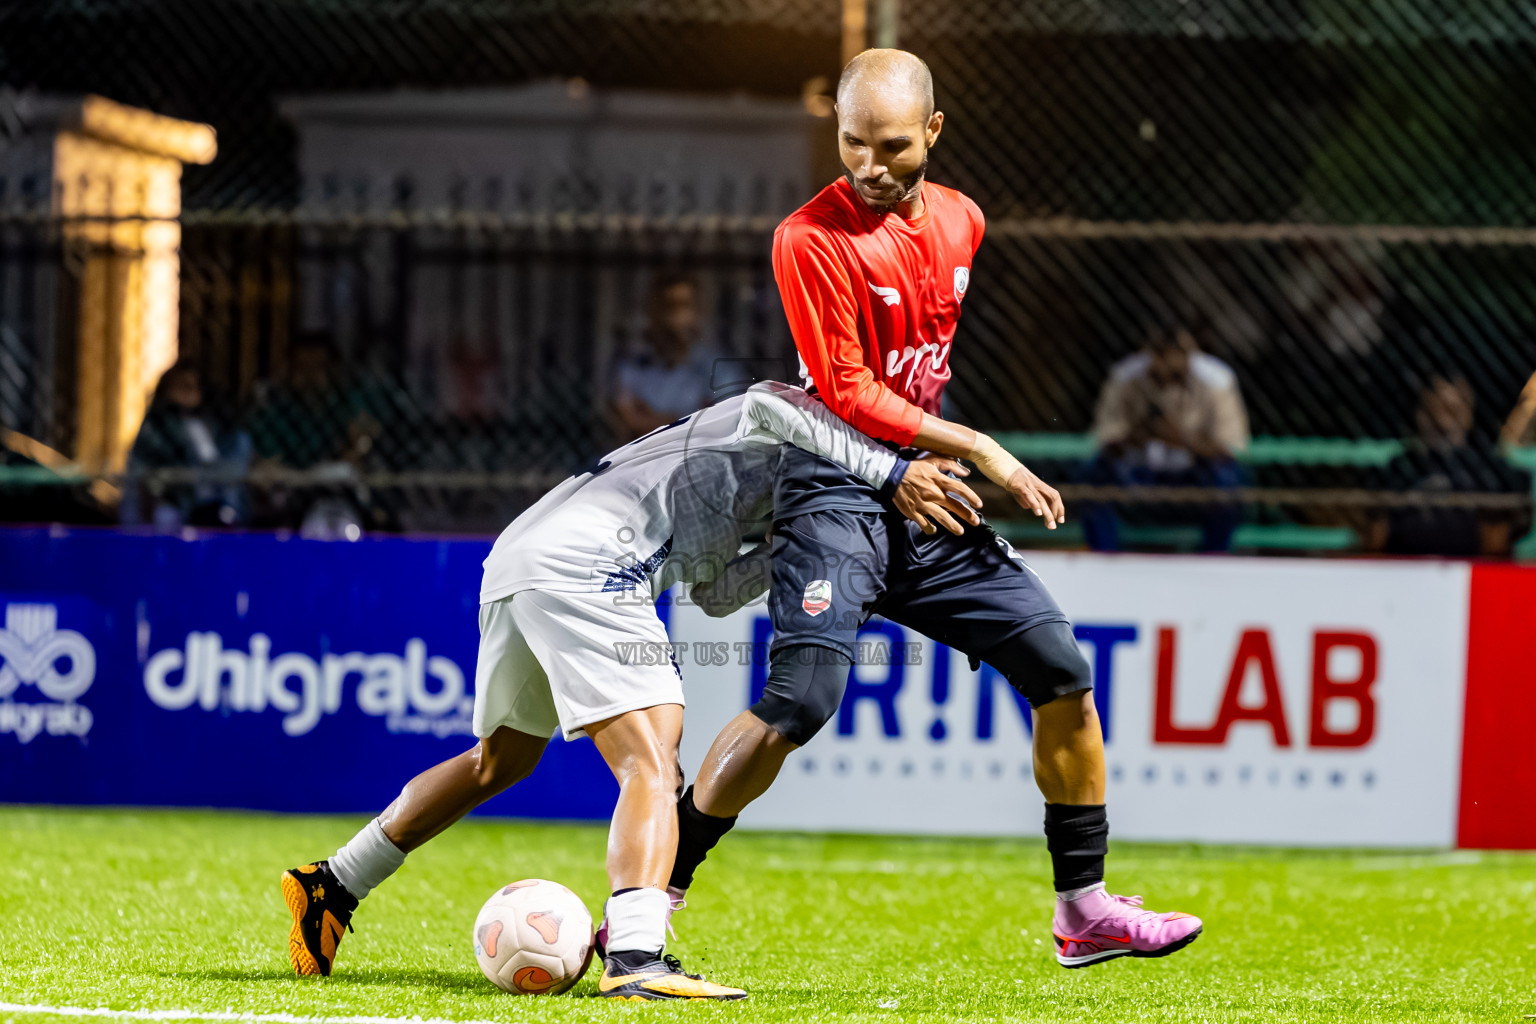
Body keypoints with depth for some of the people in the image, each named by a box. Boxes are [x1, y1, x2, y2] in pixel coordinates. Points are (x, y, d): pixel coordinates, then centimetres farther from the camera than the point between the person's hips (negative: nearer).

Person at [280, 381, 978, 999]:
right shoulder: (780, 444, 6)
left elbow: (713, 591, 32)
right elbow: (770, 405, -18)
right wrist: (891, 473, -19)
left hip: (511, 560, 10)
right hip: (582, 565, -10)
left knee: (499, 762, 29)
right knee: (651, 765, -18)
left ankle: (333, 887, 37)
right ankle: (636, 957, -38)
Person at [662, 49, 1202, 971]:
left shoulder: (961, 221, 9)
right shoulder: (811, 239, -13)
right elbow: (849, 395, -14)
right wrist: (982, 451, -13)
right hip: (835, 490, -7)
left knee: (1062, 669, 0)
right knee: (798, 703, -21)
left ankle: (1085, 909, 10)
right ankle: (652, 895, -8)